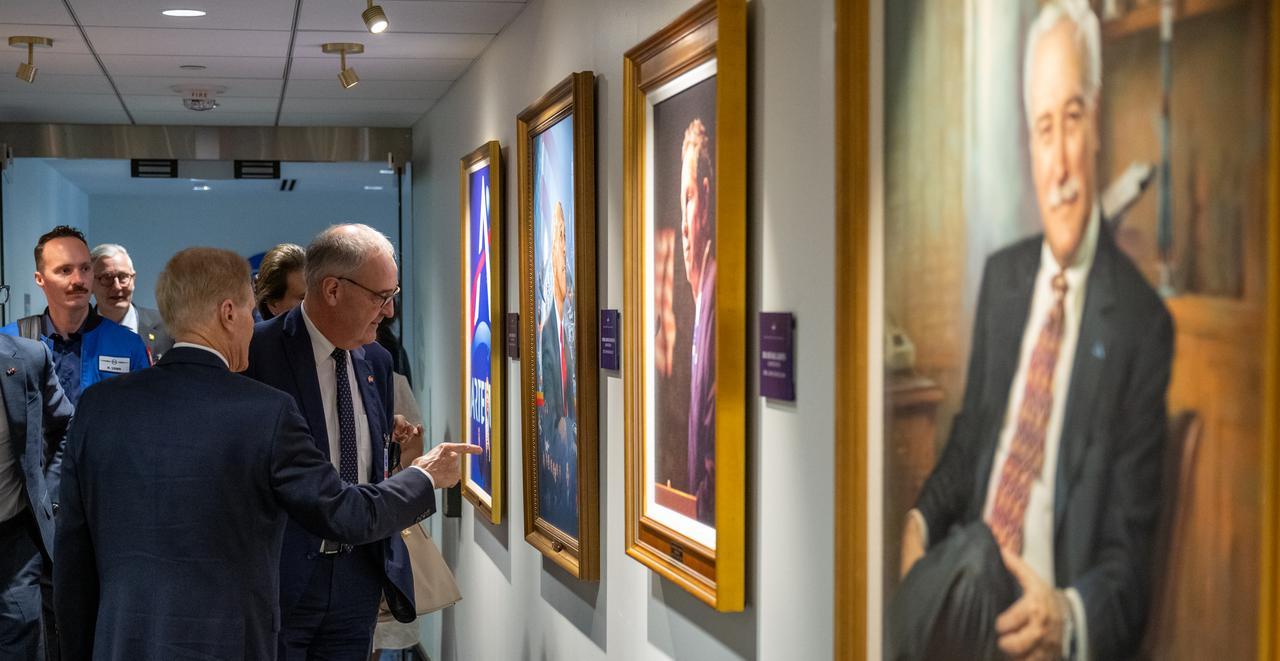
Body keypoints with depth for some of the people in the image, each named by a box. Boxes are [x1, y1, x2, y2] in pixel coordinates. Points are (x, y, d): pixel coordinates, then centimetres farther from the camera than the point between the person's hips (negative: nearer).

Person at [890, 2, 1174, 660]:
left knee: (972, 583, -35)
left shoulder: (1143, 324, -6)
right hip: (965, 573, 4)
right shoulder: (1001, 277, 12)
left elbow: (1129, 557, -7)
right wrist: (920, 520, -1)